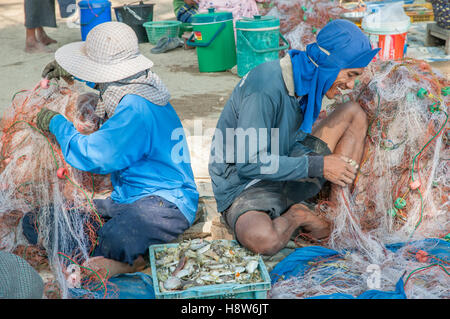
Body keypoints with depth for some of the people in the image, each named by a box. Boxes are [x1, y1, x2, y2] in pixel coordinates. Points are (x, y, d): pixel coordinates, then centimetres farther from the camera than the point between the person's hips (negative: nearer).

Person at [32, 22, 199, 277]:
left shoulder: (135, 108, -22)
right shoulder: (134, 91, 10)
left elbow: (91, 157, -20)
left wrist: (56, 123, -5)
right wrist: (69, 71, 33)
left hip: (165, 202, -10)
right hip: (128, 199, 11)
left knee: (116, 241, -43)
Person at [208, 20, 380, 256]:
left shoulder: (307, 80, 1)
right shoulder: (267, 85, -26)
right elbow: (249, 163, -27)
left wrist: (337, 161, -6)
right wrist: (318, 166, -24)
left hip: (289, 176, 8)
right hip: (244, 185, -8)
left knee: (354, 113, 1)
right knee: (264, 240, -41)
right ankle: (297, 216, -6)